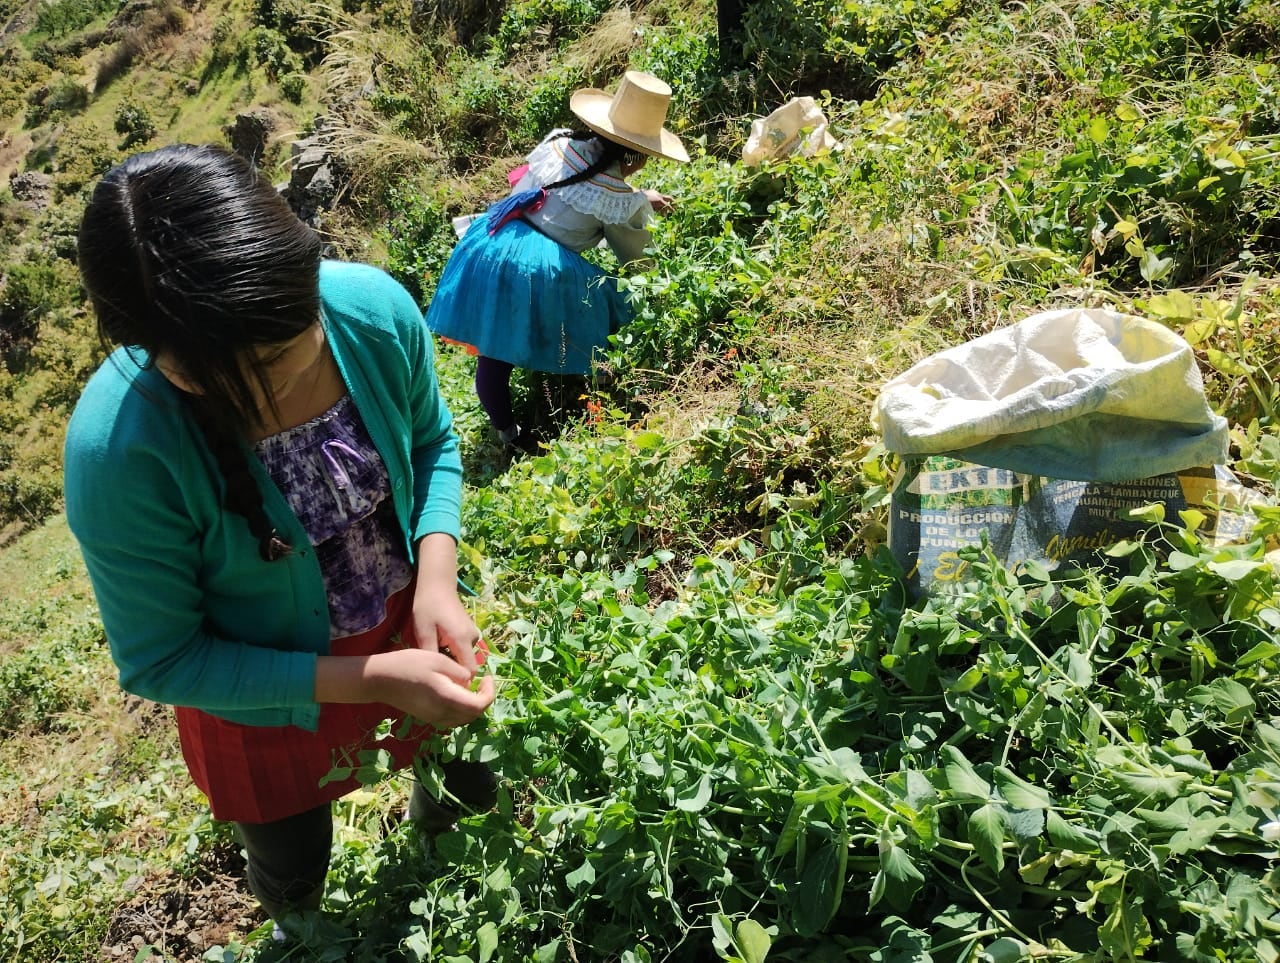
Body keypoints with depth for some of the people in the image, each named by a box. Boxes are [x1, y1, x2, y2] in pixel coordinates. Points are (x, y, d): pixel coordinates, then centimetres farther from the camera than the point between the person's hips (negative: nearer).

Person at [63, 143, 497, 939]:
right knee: (295, 870, 28)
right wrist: (373, 680, -30)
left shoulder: (375, 308, -26)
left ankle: (431, 815, 69)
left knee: (477, 783, 30)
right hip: (266, 688, -2)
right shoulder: (118, 448, -35)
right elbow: (160, 660, -22)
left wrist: (437, 578, -23)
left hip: (413, 619, 3)